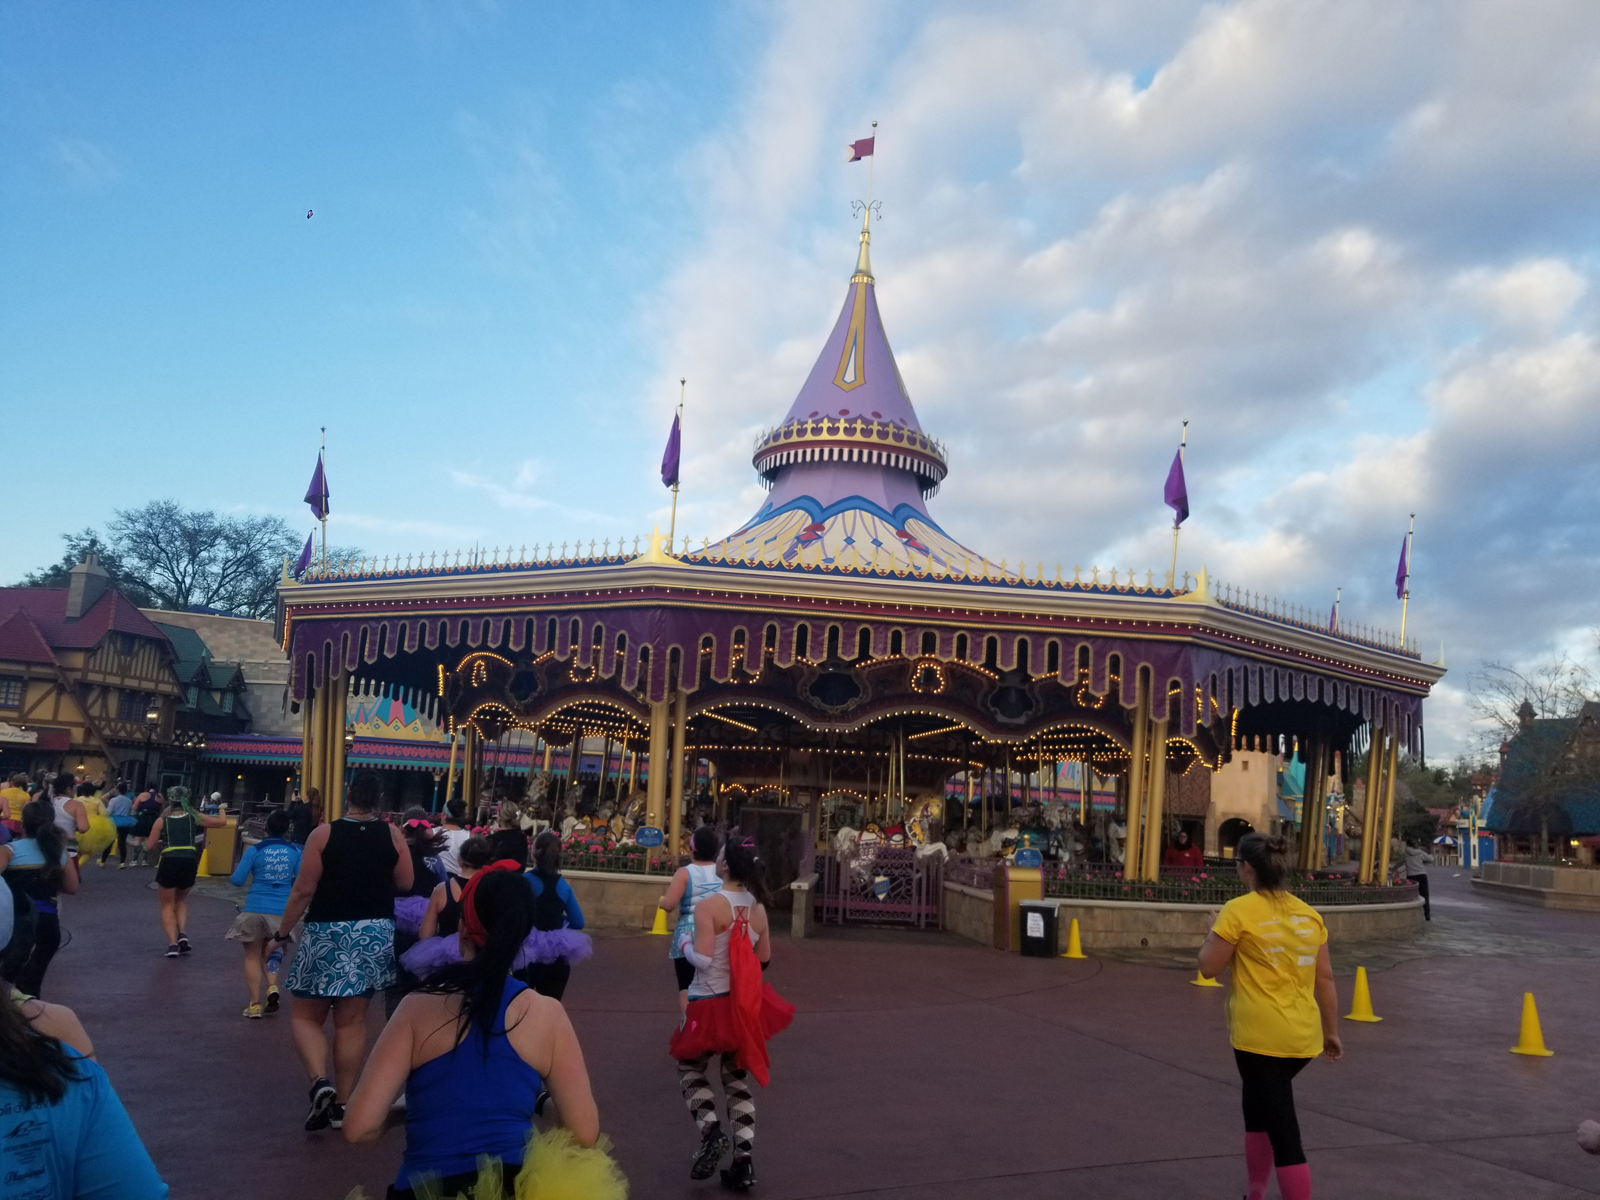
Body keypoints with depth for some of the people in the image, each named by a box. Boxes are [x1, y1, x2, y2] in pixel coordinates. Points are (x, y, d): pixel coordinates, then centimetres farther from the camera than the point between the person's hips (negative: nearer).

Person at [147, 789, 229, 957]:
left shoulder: (162, 820, 10)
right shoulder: (194, 817, 12)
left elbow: (149, 845, 8)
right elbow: (222, 822, 20)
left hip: (168, 863, -2)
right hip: (189, 862, 2)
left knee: (167, 905, 14)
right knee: (181, 900, 27)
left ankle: (172, 944, -1)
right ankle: (182, 935, 8)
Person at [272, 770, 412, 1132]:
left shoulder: (324, 833, -9)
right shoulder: (392, 834, -2)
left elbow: (304, 890, -9)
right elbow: (406, 884, 2)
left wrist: (282, 932, 1)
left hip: (327, 934, -3)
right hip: (375, 934, 3)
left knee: (305, 1015, 11)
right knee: (352, 1020, 11)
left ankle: (320, 1082, -11)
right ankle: (342, 1103, 15)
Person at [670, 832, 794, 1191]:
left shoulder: (709, 906, -18)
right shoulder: (757, 907, 0)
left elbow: (703, 959, -22)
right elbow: (764, 959, 8)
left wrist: (685, 946, -3)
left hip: (709, 1002, -5)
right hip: (743, 1003, 5)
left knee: (690, 1068, 17)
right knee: (737, 1078, 15)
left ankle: (710, 1131, -3)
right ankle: (744, 1161, 10)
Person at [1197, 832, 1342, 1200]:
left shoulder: (1239, 910, -11)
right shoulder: (1308, 913, 6)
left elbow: (1208, 967, -7)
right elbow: (1325, 978, 9)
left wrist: (1214, 931, 10)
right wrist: (1331, 1031, 17)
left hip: (1260, 1037, -7)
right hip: (1304, 1037, 7)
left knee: (1284, 1133, -3)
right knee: (1258, 1106, 26)